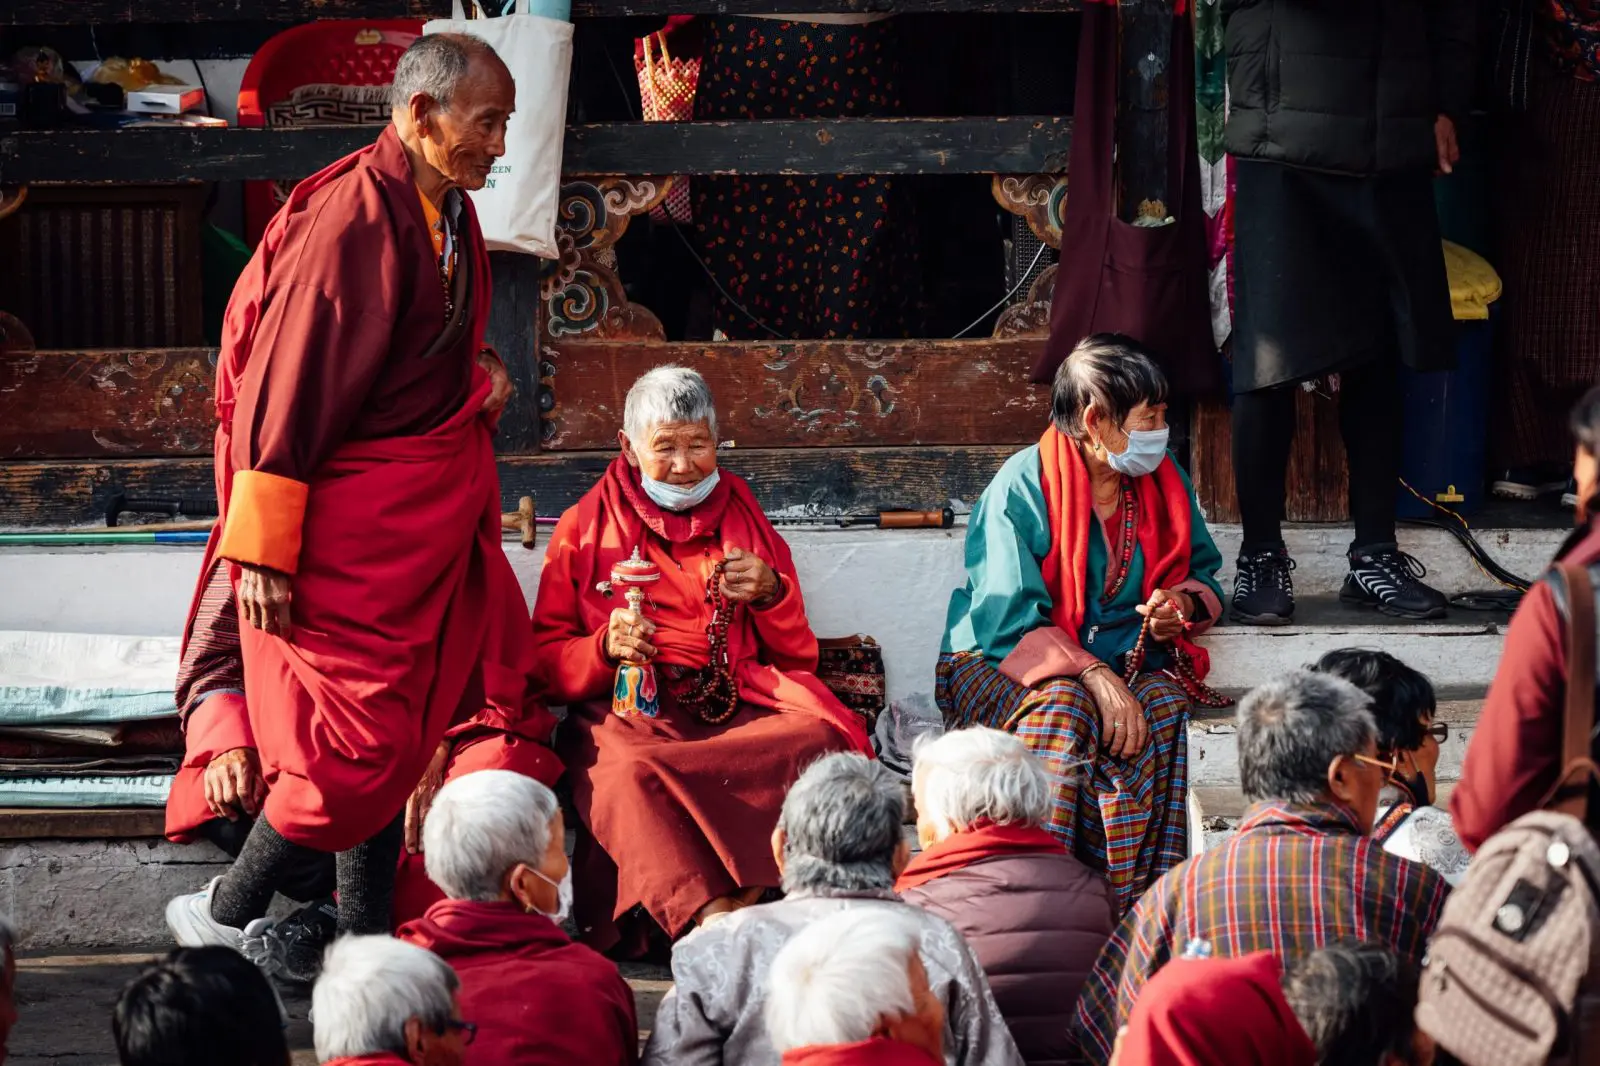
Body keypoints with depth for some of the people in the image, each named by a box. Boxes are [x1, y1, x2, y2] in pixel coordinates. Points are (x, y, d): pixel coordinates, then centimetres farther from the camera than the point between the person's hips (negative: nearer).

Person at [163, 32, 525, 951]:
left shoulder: (450, 212, 7)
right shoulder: (350, 220, -21)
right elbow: (288, 384, -20)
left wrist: (477, 376, 9)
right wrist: (263, 548, -20)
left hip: (430, 514, 9)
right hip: (353, 523, -9)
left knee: (406, 733, 12)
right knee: (362, 738, -7)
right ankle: (224, 916, 9)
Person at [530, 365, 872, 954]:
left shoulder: (742, 517, 21)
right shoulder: (587, 526, 15)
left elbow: (799, 654, 19)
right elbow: (548, 663, 9)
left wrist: (772, 594, -1)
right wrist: (606, 648, -12)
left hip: (739, 705, 2)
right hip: (630, 709, -2)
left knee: (824, 739, -32)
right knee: (628, 770, -39)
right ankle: (715, 920, -51)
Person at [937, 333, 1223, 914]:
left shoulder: (1163, 483, 6)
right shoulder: (1022, 488, -13)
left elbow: (1202, 572, 20)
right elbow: (1011, 623, -19)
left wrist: (1186, 603, -5)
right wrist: (1093, 675, -32)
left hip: (1118, 662, 5)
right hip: (1000, 666, -5)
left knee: (1162, 706, -30)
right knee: (1063, 709, -38)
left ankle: (1132, 904, -36)